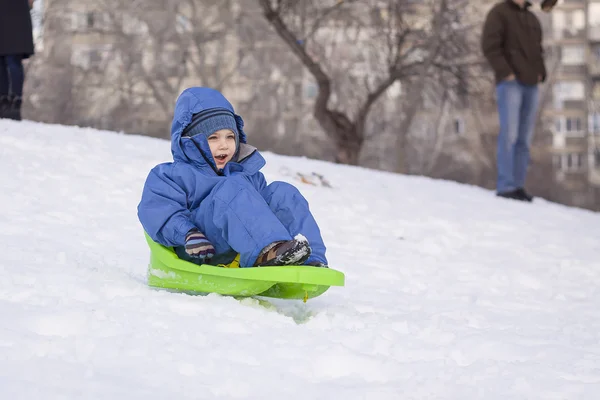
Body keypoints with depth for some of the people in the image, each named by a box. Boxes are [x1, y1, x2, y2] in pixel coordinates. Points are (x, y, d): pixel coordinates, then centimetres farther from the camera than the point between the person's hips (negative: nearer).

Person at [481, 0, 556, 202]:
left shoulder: (532, 19, 20)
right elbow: (490, 46, -11)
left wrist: (540, 74, 8)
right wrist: (506, 73, -18)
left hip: (531, 85, 7)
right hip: (509, 82, -7)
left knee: (524, 138, 3)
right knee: (509, 134, -13)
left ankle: (518, 186, 5)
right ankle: (505, 186, -13)